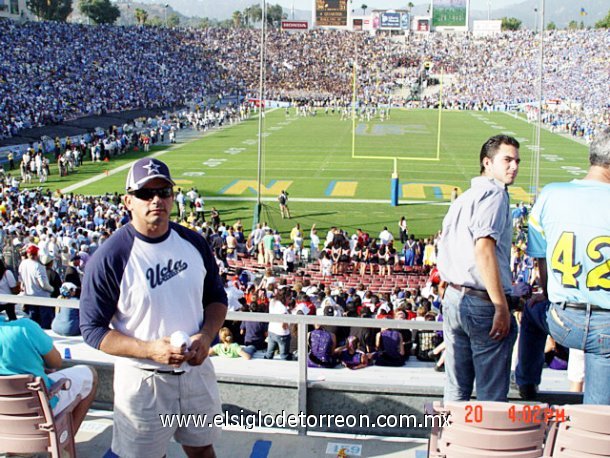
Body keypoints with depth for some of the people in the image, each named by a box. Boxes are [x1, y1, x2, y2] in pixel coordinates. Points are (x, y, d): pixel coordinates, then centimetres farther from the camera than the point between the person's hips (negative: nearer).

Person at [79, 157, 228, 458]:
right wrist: (149, 349, -27)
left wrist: (206, 335, -11)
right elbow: (93, 330, -15)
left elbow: (216, 297, 9)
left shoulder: (193, 242, -2)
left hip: (196, 370, 4)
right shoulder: (108, 258, -18)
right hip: (142, 380, -4)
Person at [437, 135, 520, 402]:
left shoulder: (463, 198, 17)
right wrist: (502, 307, -20)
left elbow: (444, 250, 20)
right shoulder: (494, 194, -9)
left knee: (455, 390, 14)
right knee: (492, 394, 0)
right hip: (483, 303, -8)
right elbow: (483, 248, -21)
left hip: (453, 299, 9)